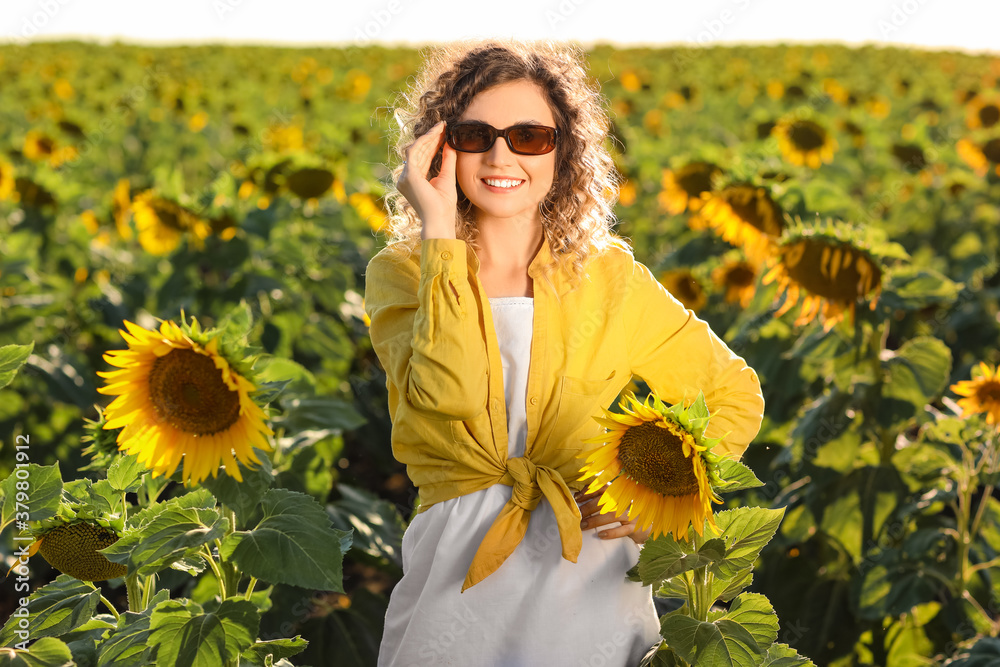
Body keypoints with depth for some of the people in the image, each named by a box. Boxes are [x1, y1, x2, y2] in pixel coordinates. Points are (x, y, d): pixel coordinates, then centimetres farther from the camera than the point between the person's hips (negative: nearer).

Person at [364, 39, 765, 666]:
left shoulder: (610, 277, 0)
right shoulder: (400, 273, -1)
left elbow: (736, 394, 9)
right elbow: (447, 396, -21)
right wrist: (439, 232, -18)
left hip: (590, 573, 1)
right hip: (458, 571, 0)